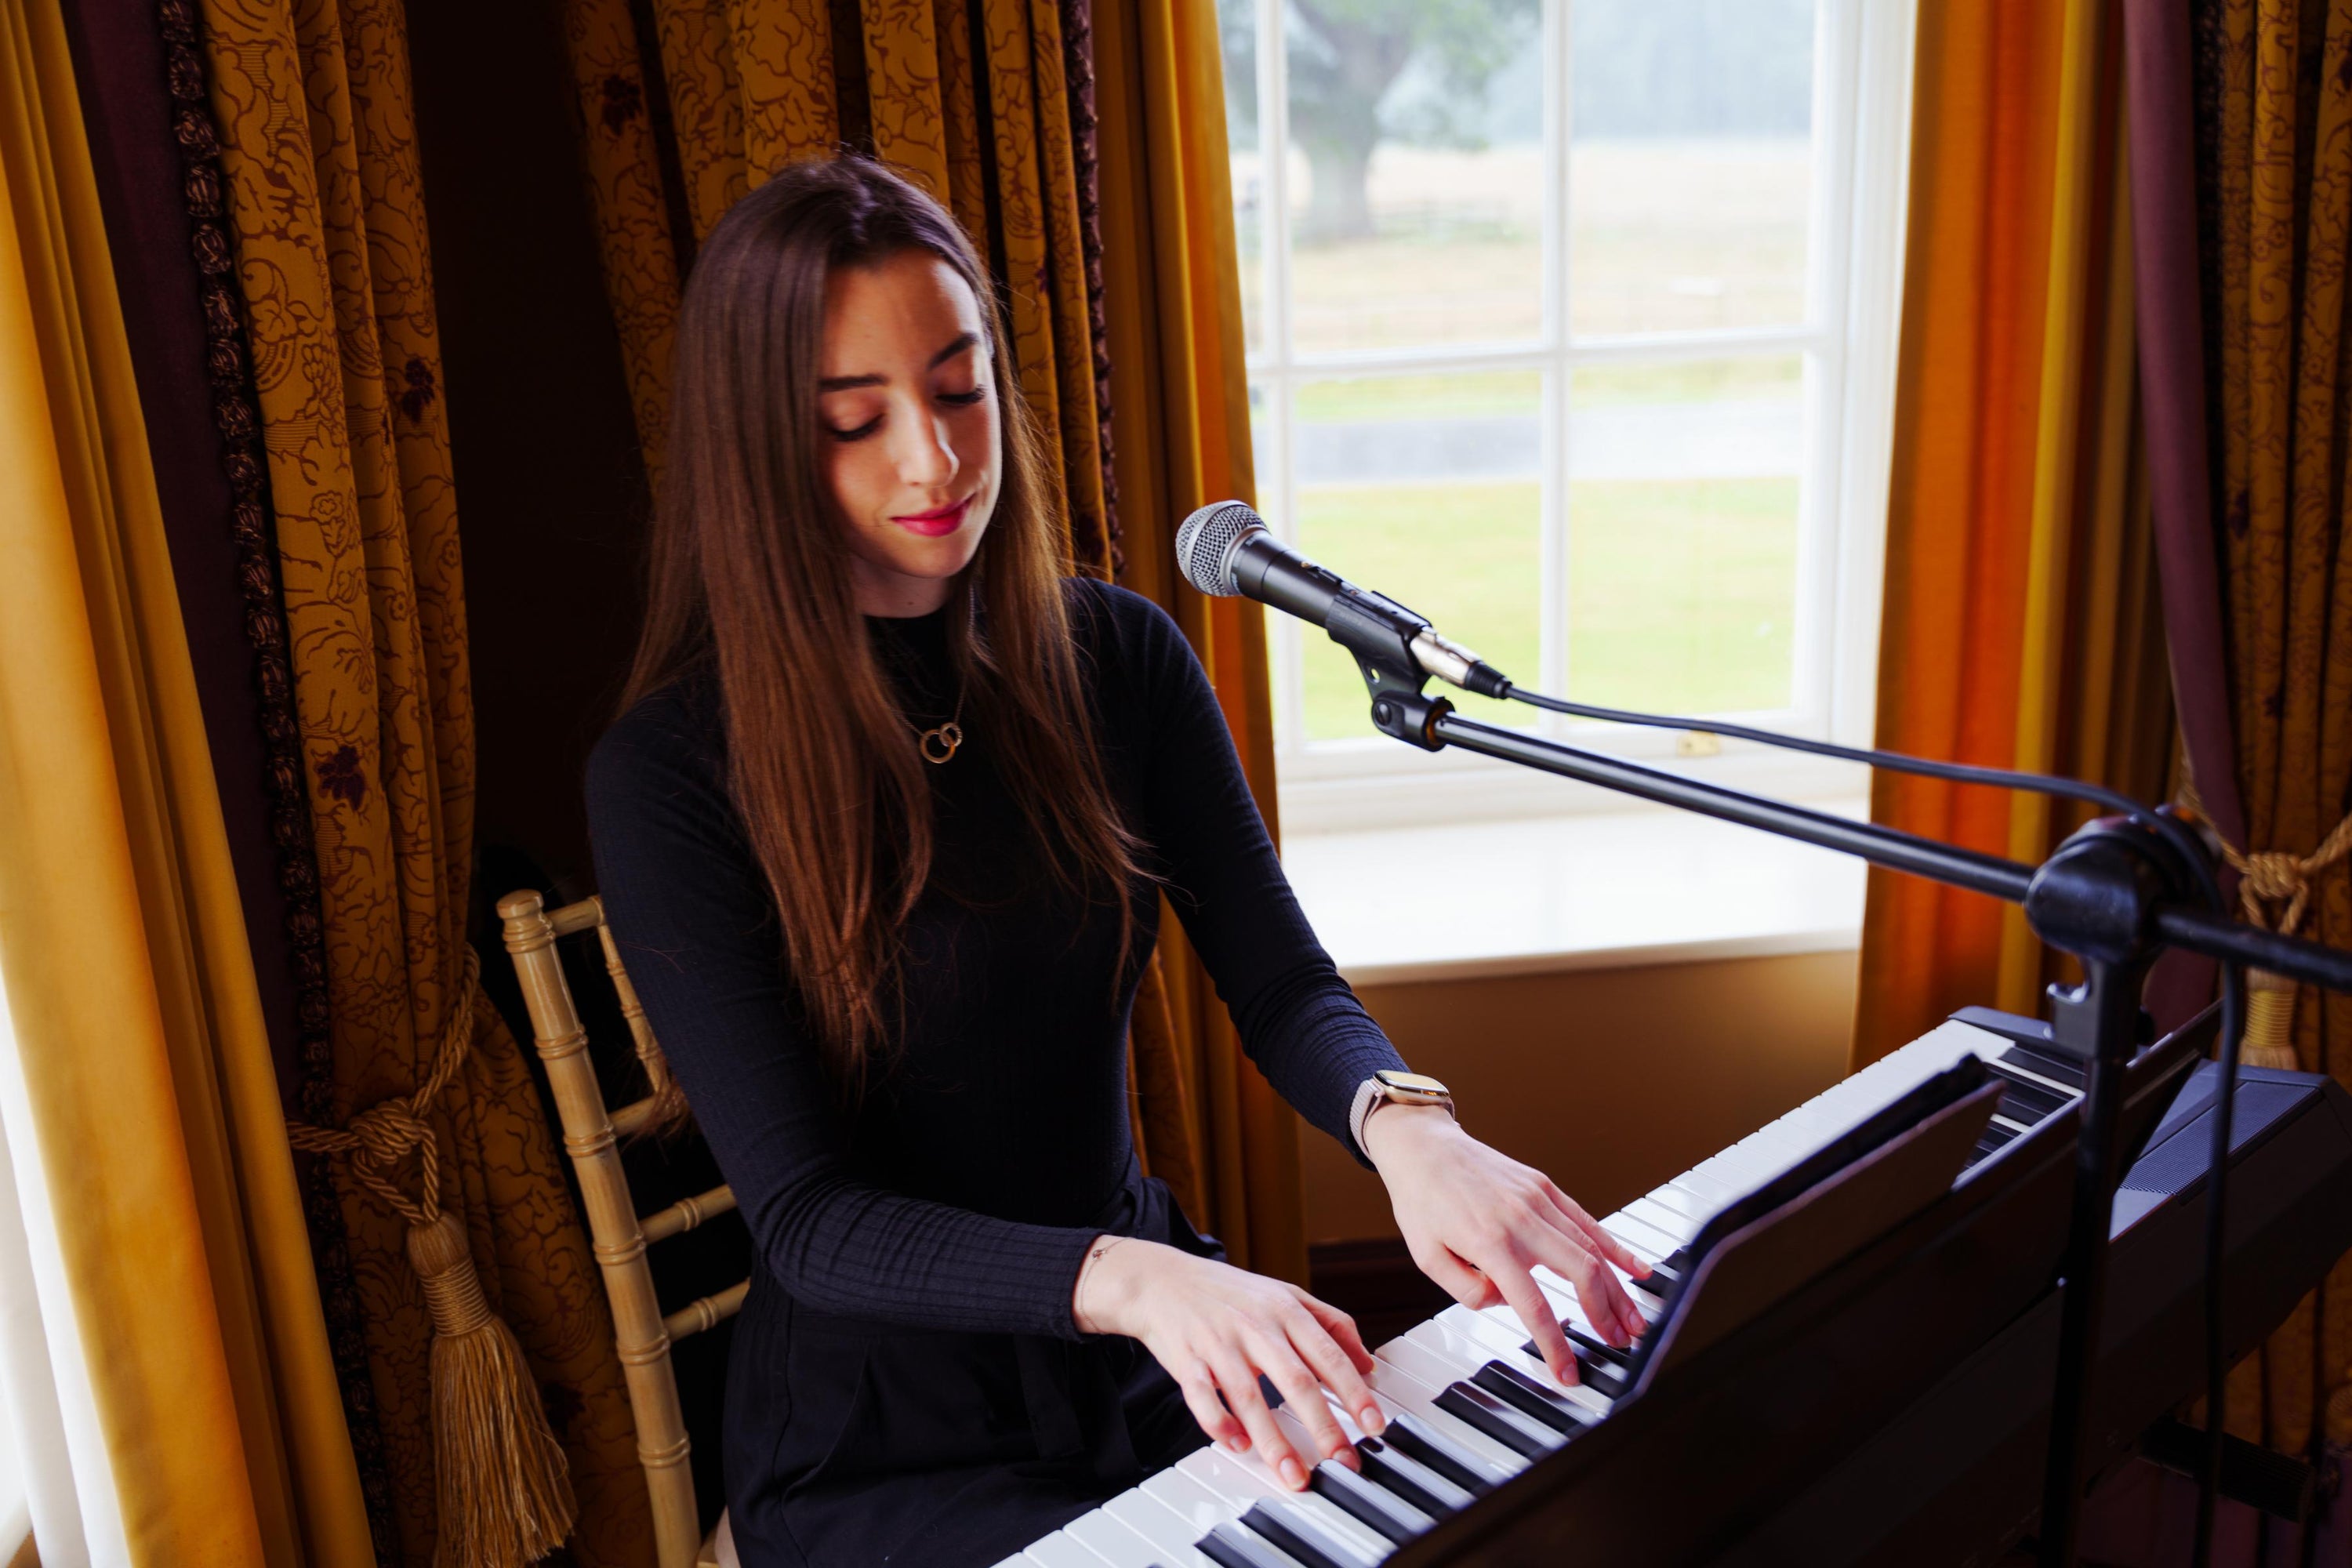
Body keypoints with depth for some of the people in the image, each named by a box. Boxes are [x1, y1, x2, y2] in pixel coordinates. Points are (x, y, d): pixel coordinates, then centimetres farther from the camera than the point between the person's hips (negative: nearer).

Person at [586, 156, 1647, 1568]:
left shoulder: (1115, 659, -2)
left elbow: (1282, 982, -5)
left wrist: (1404, 1129, -28)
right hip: (885, 1447, -4)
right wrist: (1127, 1280, -36)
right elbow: (803, 1216, -19)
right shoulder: (672, 773, -14)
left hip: (1156, 1369, 4)